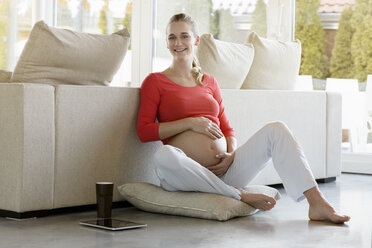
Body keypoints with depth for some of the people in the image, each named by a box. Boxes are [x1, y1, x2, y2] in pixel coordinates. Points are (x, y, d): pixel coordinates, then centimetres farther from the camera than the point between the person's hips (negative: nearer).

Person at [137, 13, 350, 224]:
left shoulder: (209, 82, 20)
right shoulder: (155, 82, 7)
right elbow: (144, 131, -3)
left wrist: (231, 154, -3)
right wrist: (191, 122, -11)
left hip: (224, 169, 5)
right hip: (188, 175, -4)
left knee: (276, 129, -12)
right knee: (164, 156, -39)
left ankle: (318, 203, -24)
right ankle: (239, 195, -26)